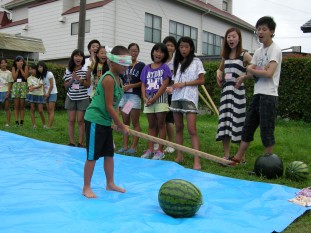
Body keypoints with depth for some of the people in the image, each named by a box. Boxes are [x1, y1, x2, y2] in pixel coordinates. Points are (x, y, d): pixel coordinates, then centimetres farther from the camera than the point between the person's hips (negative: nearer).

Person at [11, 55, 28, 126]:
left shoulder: (25, 67, 5)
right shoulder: (14, 67, 9)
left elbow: (26, 77, -5)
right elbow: (14, 77, -1)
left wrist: (21, 68, -5)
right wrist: (17, 69, -3)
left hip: (23, 85, -1)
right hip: (15, 85, 1)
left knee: (22, 105, -1)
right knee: (16, 105, -2)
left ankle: (21, 121, 2)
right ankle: (16, 121, -2)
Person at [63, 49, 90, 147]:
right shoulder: (68, 70, 3)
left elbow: (88, 84, -3)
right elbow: (65, 85, 7)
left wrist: (80, 79, -18)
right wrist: (72, 80, -11)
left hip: (82, 98, -2)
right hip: (71, 98, 2)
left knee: (80, 120, 1)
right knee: (71, 120, 3)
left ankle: (80, 143, 8)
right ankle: (71, 142, 11)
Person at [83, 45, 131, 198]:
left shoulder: (117, 78, 9)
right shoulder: (109, 78, -20)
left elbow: (115, 104, 9)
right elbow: (109, 107, -21)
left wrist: (118, 124, 0)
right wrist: (122, 126, -14)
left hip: (106, 122, 10)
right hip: (95, 121, -9)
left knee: (109, 154, 16)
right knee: (92, 156, -1)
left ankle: (110, 184, 30)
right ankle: (86, 188, 12)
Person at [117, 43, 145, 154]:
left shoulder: (141, 65, 0)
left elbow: (143, 82, -5)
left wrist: (131, 86, -12)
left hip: (135, 95, -5)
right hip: (123, 95, 5)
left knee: (135, 123, -2)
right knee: (125, 122, 8)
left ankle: (133, 147, 3)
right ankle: (125, 146, 13)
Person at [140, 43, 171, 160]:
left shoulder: (165, 67, -1)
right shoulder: (146, 68, 10)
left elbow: (164, 85, -10)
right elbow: (143, 85, 8)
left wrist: (154, 99, -14)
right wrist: (145, 98, -9)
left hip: (160, 98, -4)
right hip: (148, 99, 4)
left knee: (161, 125, 0)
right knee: (151, 125, 9)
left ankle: (160, 150, 5)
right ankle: (150, 149, 15)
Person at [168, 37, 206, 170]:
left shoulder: (196, 62, 2)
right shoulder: (177, 63, 17)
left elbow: (201, 80, -4)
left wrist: (184, 84, -12)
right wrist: (171, 88, -4)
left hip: (189, 98, -5)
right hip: (176, 97, 6)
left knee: (192, 130, -12)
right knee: (178, 128, 9)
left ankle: (197, 161, -14)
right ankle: (179, 156, 17)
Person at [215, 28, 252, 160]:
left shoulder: (244, 55, -3)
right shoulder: (225, 56, 14)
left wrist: (243, 77, -15)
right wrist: (218, 73, 9)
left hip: (238, 91, -6)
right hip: (225, 91, 6)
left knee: (238, 121, -4)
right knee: (224, 122, 3)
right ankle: (226, 155, 10)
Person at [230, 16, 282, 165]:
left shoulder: (275, 50, -7)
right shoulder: (258, 51, 16)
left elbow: (269, 73, -18)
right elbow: (249, 70, 8)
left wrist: (253, 70, -4)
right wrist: (261, 70, -11)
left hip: (269, 96, -8)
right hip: (257, 94, 8)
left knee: (266, 130, -3)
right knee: (248, 127, 10)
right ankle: (237, 158, 17)